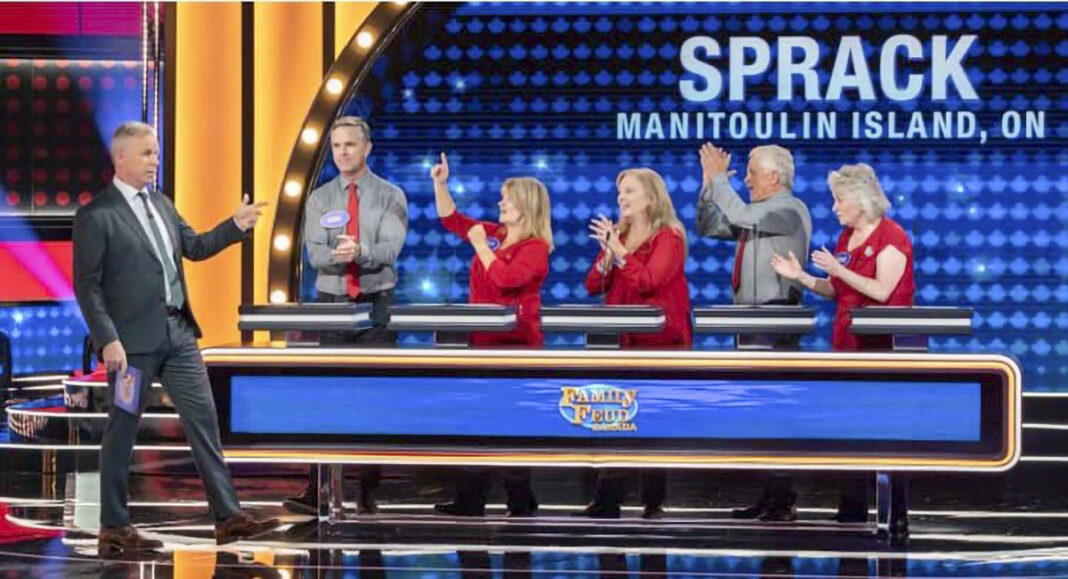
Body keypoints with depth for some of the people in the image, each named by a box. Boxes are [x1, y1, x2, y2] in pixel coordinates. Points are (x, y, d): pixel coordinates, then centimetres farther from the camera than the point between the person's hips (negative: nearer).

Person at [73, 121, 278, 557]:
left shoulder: (160, 204, 13)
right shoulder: (96, 217, -9)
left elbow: (194, 246, 24)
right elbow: (87, 286, -12)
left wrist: (236, 226, 10)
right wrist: (107, 340, -19)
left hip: (178, 332, 7)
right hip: (133, 340, -7)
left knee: (203, 420, 5)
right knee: (122, 431, 2)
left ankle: (227, 517, 9)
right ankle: (113, 530, 10)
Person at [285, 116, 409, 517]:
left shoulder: (390, 197, 2)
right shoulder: (320, 199, 7)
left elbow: (390, 248, -13)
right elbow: (315, 253, -6)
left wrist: (360, 251, -34)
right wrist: (337, 254, -29)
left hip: (376, 304, -1)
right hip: (331, 303, 1)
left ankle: (368, 493, 6)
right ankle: (316, 491, -7)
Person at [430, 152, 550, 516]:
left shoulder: (535, 247, -11)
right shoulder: (493, 233, 11)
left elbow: (505, 278, -25)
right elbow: (452, 220, 18)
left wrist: (480, 245, -15)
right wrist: (440, 185, 7)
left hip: (516, 344, -8)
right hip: (483, 340, 8)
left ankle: (520, 499, 6)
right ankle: (470, 500, 14)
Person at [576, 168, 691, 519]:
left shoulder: (669, 237, -5)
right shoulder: (617, 235, 14)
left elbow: (649, 281, -17)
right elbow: (593, 286, 9)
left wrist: (619, 251, -19)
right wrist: (606, 256, -7)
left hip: (659, 341, -6)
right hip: (620, 341, 6)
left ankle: (654, 503, 4)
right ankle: (606, 501, 5)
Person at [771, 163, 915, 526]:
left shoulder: (891, 237, -9)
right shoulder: (846, 237, 15)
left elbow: (882, 291, -17)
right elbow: (835, 291, 17)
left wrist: (838, 270, -17)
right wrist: (801, 277, 2)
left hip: (882, 348, -8)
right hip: (847, 345, 8)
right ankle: (851, 510, 11)